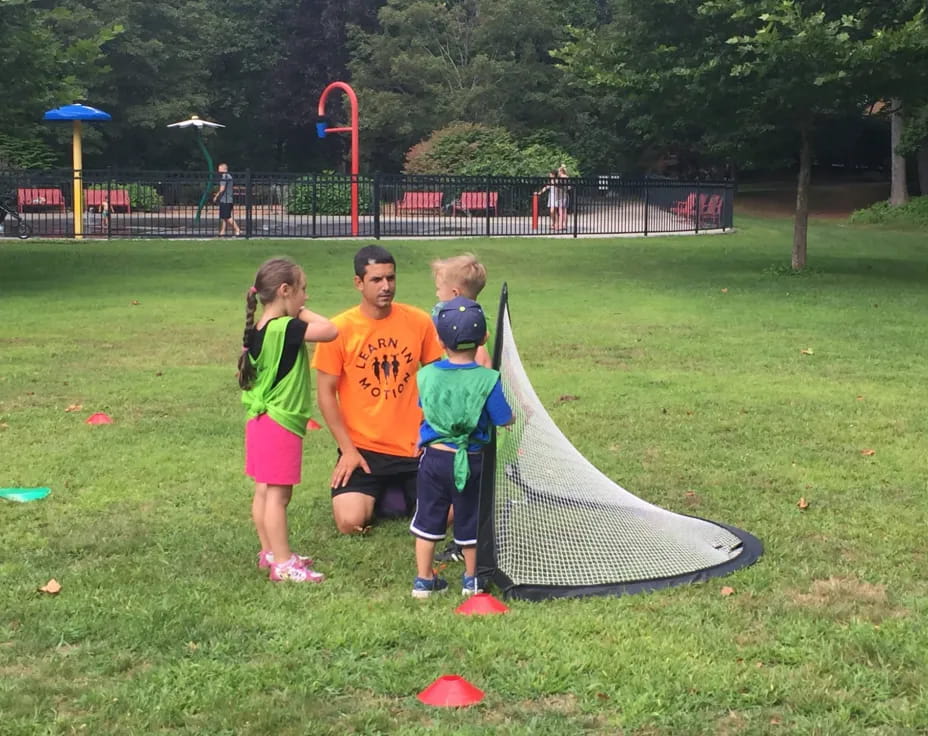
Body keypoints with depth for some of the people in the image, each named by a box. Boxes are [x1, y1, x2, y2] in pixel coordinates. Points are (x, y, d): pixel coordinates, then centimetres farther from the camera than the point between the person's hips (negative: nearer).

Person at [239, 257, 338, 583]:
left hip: (261, 420, 9)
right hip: (280, 423, -9)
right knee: (278, 494, -4)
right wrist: (303, 312, -11)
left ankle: (270, 551, 27)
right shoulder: (285, 329, -21)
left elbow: (246, 372, 14)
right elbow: (330, 331, -26)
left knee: (264, 491, 16)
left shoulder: (257, 330, 7)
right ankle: (283, 564, 1)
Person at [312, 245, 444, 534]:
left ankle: (402, 493, 24)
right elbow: (326, 393, -4)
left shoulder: (419, 321, -3)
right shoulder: (339, 329, -10)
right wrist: (348, 449, -8)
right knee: (350, 522, -17)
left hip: (415, 446, 2)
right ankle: (373, 496, 20)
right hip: (362, 448, -1)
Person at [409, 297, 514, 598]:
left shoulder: (426, 375, -5)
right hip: (471, 461, -2)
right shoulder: (487, 380, -17)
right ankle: (471, 578, 28)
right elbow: (505, 421, -10)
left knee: (428, 517, 14)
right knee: (469, 520, 14)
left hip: (434, 457, 2)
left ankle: (424, 579, 20)